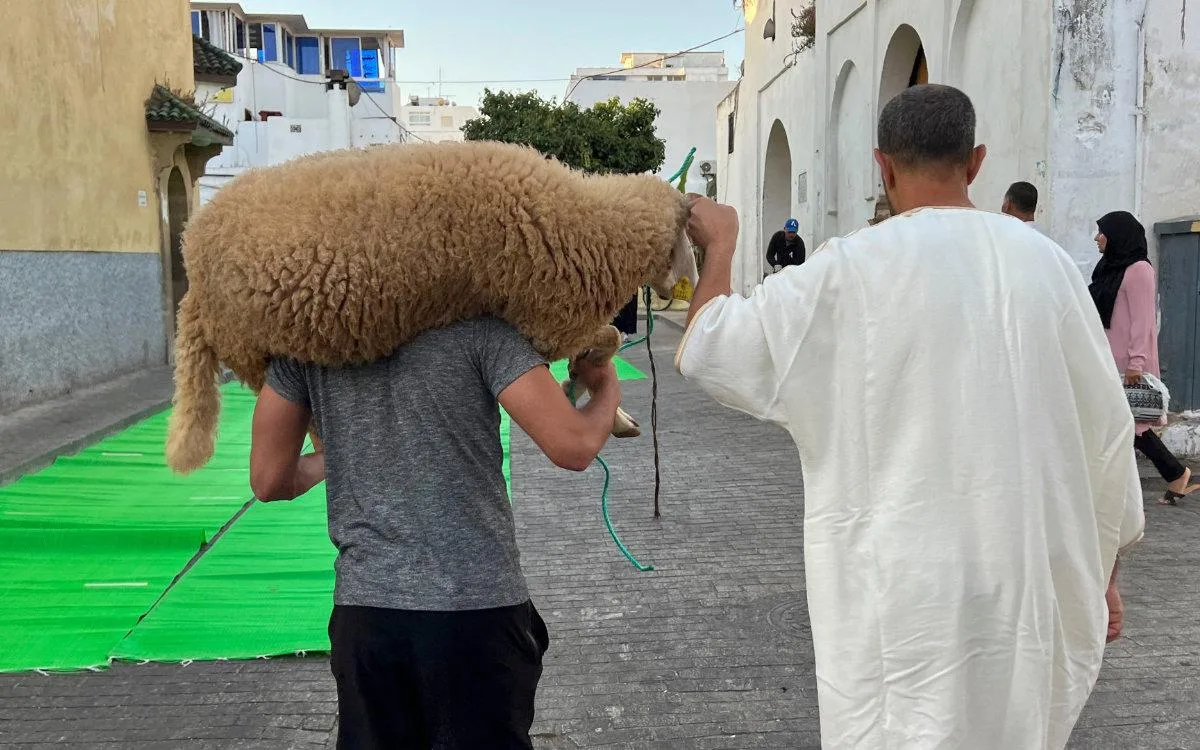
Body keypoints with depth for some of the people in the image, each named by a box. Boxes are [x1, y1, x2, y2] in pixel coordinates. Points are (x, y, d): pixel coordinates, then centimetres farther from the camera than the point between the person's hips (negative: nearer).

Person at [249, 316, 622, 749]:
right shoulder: (477, 326, -8)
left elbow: (269, 481, 5)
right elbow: (573, 447, -12)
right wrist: (608, 389, 8)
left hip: (364, 609, 3)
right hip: (480, 606, -3)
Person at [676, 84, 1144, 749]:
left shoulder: (851, 270, -13)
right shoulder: (1045, 261, 0)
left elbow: (708, 351, -5)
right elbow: (1104, 428, 5)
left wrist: (719, 246, 12)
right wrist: (1102, 566, 18)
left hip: (907, 585, -4)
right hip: (1034, 577, 5)